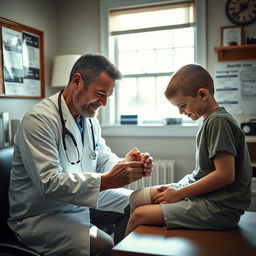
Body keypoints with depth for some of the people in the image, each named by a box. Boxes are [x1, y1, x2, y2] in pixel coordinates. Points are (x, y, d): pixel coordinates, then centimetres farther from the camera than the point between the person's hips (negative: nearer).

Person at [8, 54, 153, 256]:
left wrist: (125, 165, -15)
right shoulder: (39, 120, -23)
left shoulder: (90, 118, 5)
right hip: (41, 215, -8)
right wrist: (107, 181, -33)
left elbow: (104, 159, 8)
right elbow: (49, 183, -29)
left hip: (83, 199, 9)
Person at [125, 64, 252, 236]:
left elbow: (225, 174, -22)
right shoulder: (210, 120, 12)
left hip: (219, 207, -10)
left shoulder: (219, 122, -16)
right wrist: (176, 187, 4)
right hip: (203, 194, 10)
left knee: (139, 215, -16)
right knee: (137, 198, 6)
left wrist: (179, 193, -15)